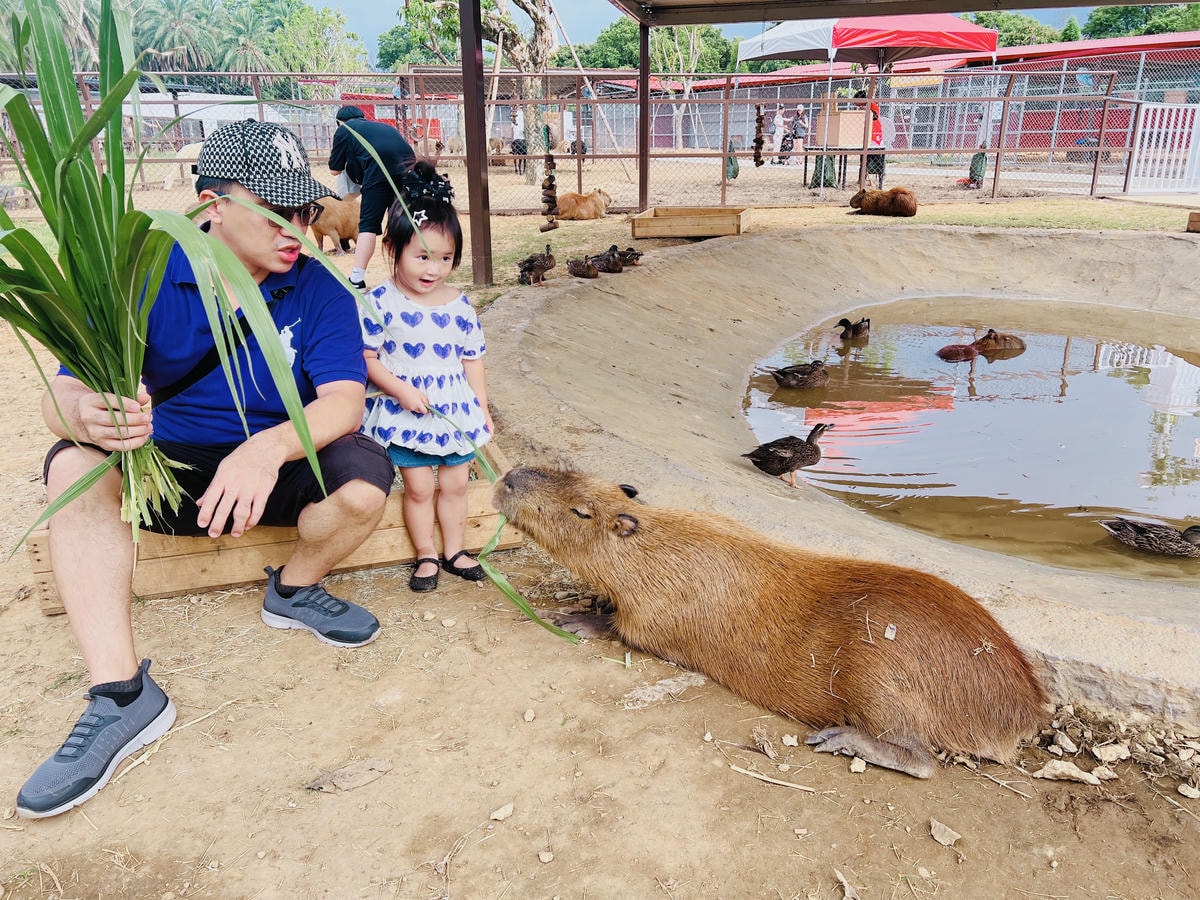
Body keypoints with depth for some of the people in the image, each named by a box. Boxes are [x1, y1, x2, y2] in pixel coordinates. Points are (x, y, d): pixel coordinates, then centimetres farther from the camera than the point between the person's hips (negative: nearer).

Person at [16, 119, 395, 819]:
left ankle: (293, 590, 3)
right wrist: (85, 416, -42)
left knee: (365, 475, -29)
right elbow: (61, 393, -15)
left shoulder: (320, 291, -9)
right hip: (168, 472, 1)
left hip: (280, 469, -1)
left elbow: (345, 401, -22)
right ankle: (122, 695, -24)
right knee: (73, 467, -25)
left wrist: (268, 448, -43)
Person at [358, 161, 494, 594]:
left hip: (456, 411, 3)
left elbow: (473, 360, 7)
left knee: (455, 483, 12)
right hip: (404, 414, -3)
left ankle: (454, 550, 30)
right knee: (419, 487, 3)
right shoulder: (380, 302, -11)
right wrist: (400, 389, -20)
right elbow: (367, 358, -9)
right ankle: (426, 555, 22)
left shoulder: (460, 305, 0)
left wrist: (483, 410, 7)